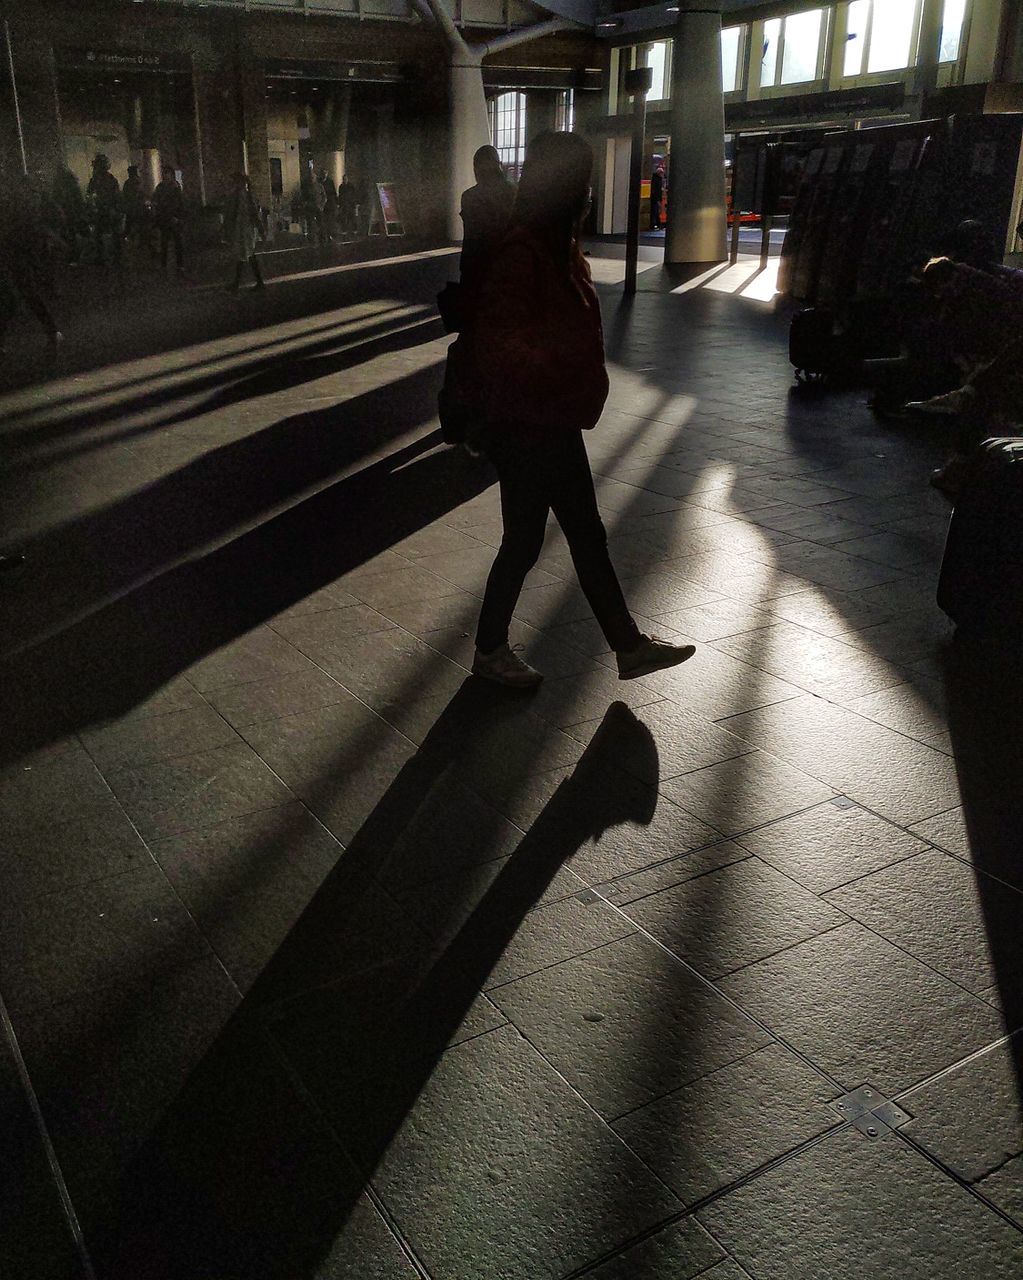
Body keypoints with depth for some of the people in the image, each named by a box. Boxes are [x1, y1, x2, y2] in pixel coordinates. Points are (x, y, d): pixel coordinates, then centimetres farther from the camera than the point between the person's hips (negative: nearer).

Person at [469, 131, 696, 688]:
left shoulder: (559, 250, 10)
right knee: (524, 541, 4)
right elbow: (496, 347, -26)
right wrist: (554, 368, -23)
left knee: (587, 535, 14)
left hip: (556, 423, 10)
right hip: (525, 428, -10)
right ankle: (490, 649, 23)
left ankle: (629, 645, 24)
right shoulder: (520, 257, -20)